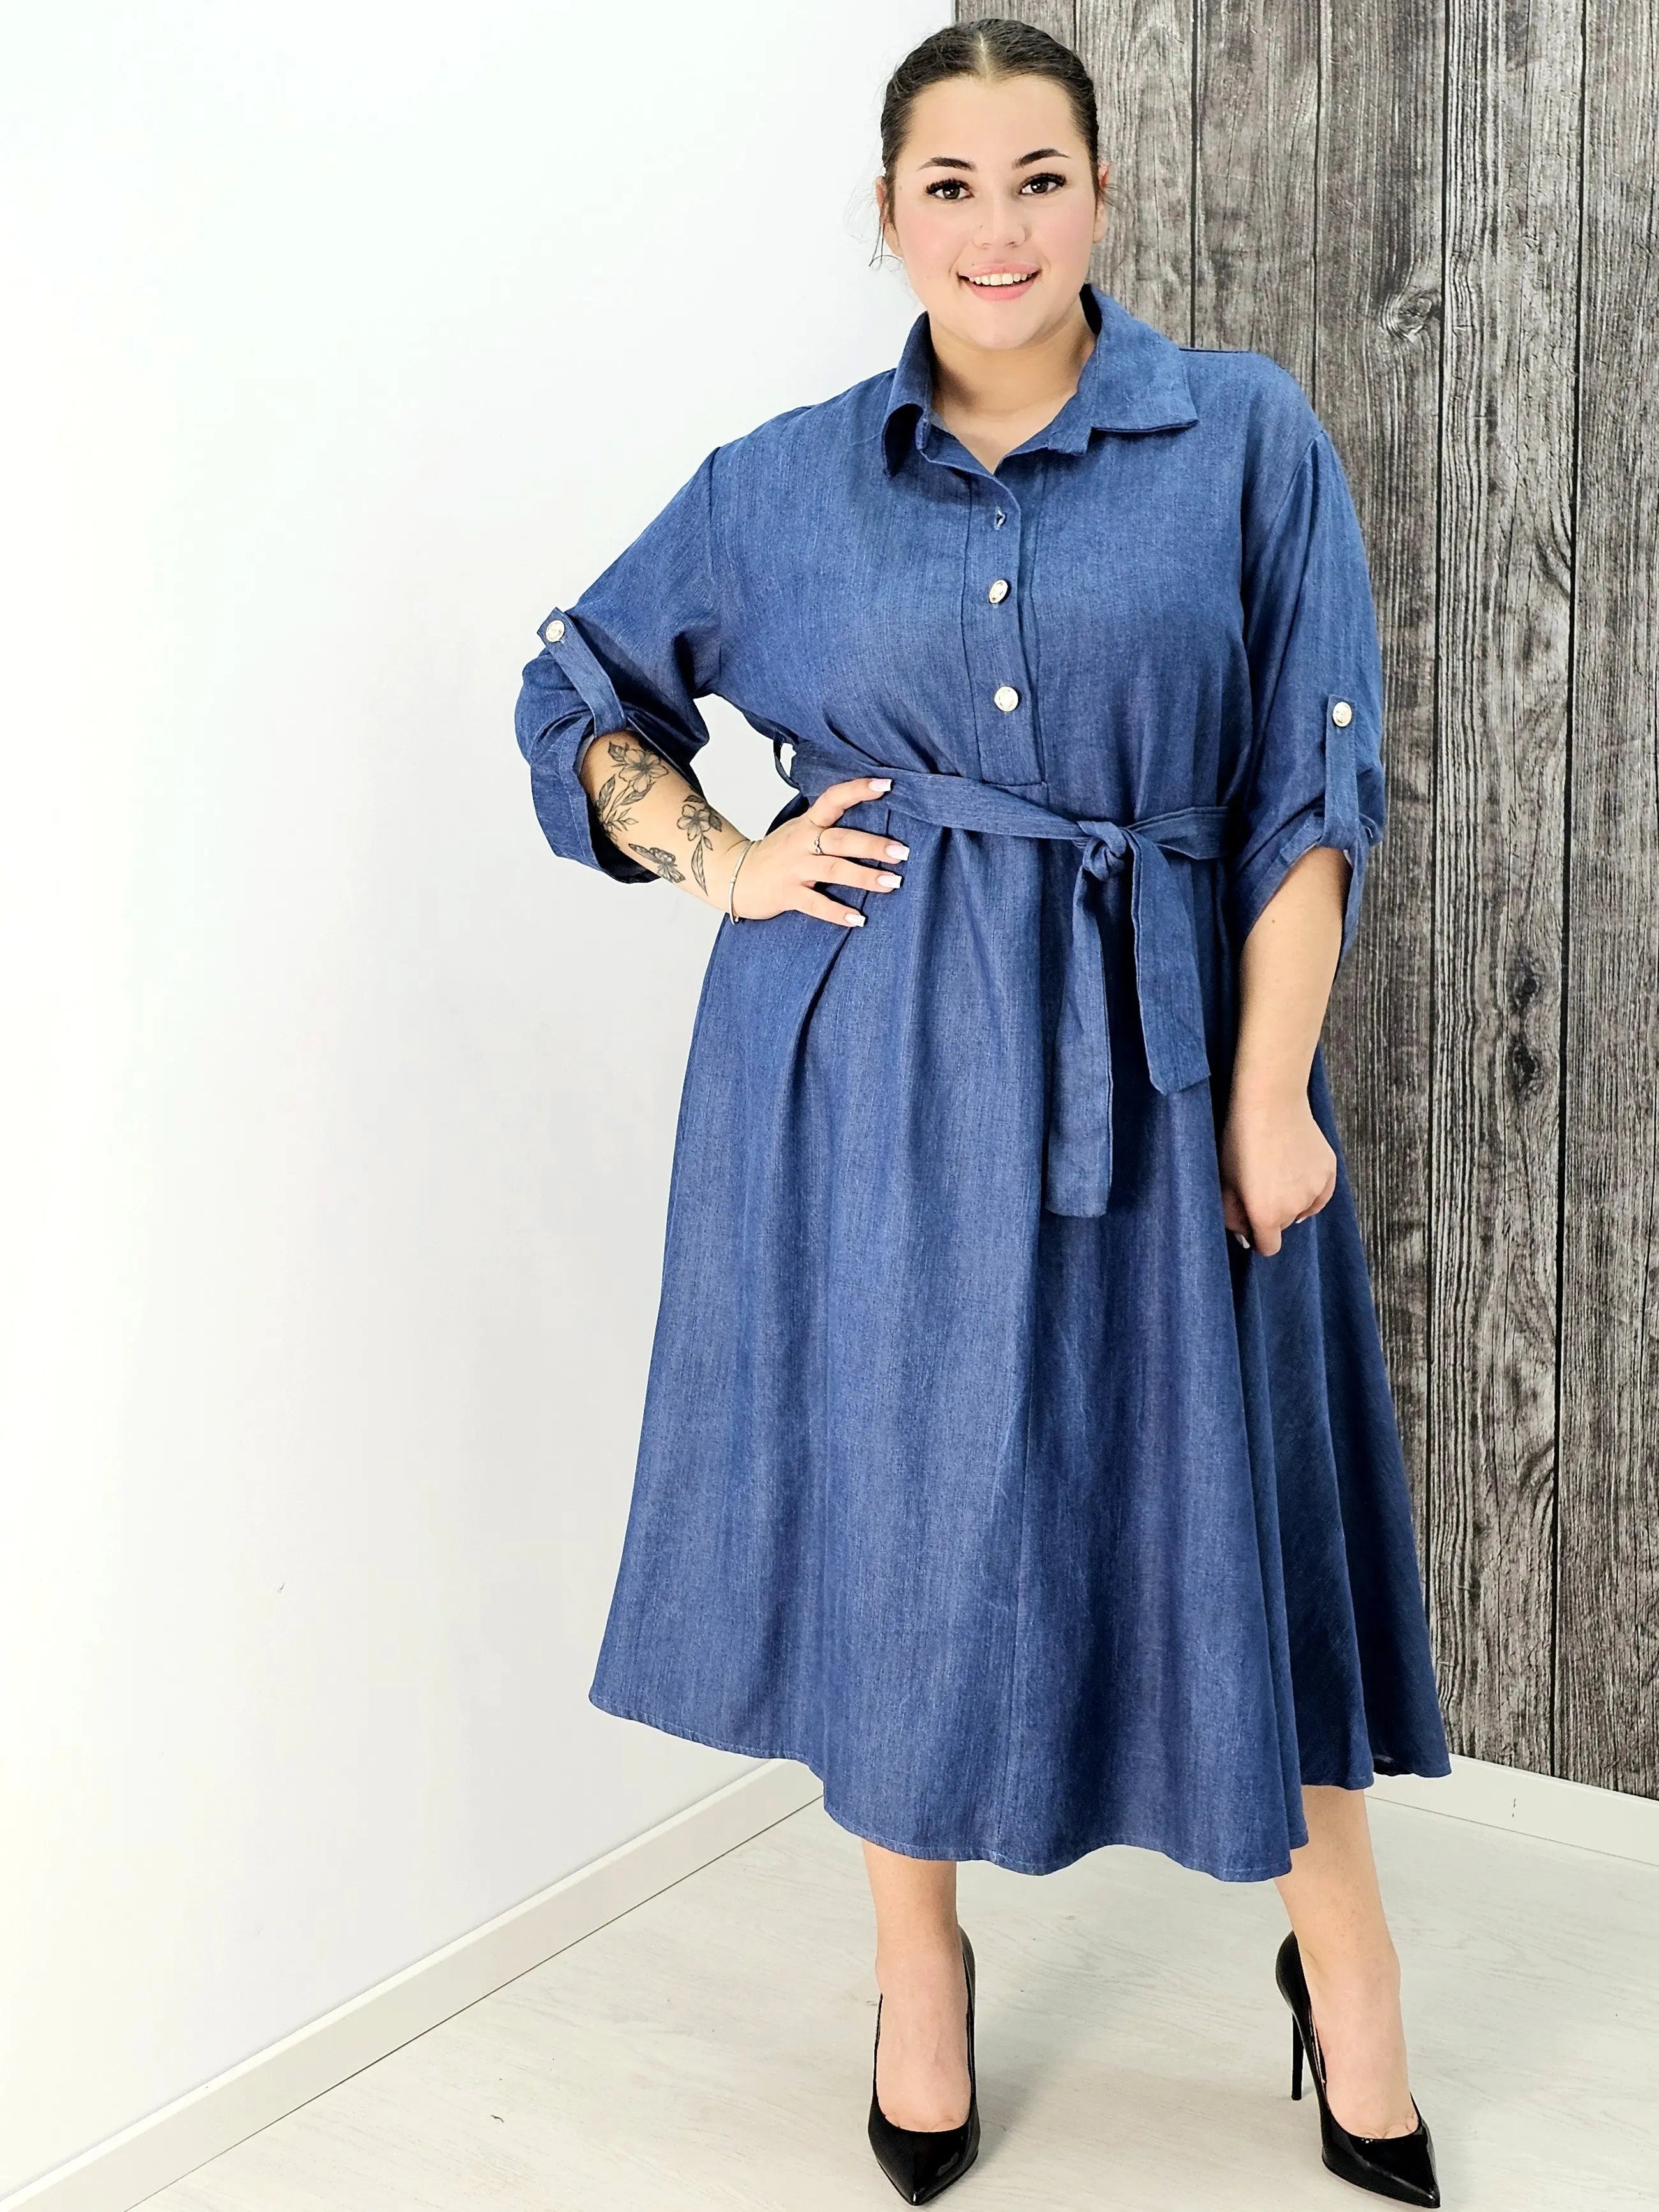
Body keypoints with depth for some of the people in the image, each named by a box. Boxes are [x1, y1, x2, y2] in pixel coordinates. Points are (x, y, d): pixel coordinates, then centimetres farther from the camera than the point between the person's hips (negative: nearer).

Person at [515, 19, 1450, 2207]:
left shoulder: (1246, 438, 0)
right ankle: (922, 1977, 32)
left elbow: (1315, 786, -3)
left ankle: (1350, 1990, 28)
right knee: (893, 1514, 9)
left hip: (1150, 1059, -1)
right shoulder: (787, 481, 5)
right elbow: (582, 694, 16)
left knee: (1225, 1509, 6)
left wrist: (1269, 1091, -8)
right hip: (868, 1064, 2)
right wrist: (717, 861, -1)